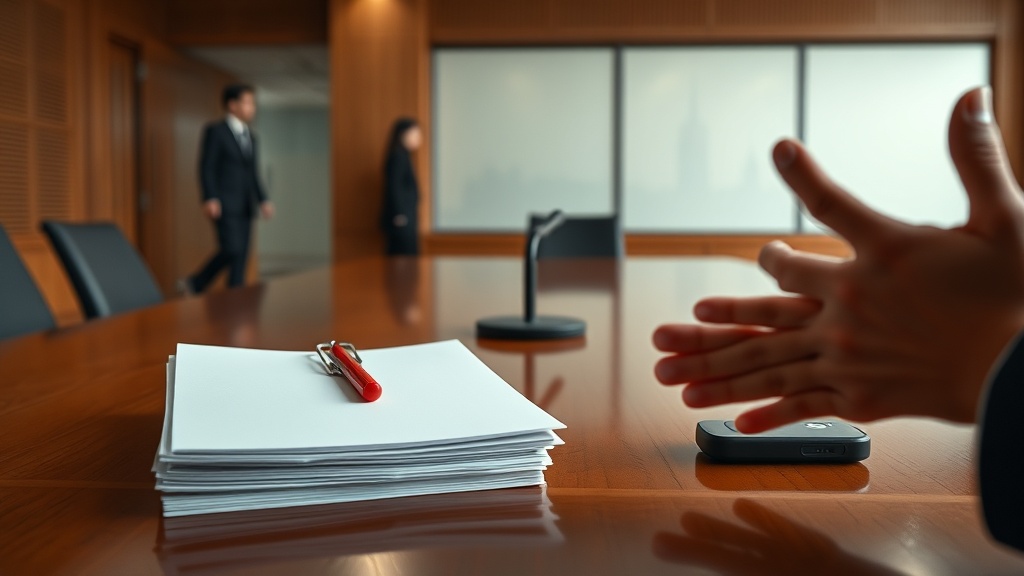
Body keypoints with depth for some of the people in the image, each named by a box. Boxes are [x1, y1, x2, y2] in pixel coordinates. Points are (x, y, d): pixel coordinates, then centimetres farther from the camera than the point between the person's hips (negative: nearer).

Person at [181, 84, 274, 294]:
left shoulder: (250, 137, 19)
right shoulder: (215, 131, -3)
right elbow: (206, 167, -9)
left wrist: (263, 200, 9)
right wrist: (209, 199, -20)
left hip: (245, 207, 7)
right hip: (224, 205, -7)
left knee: (241, 255, 1)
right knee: (232, 250, -17)